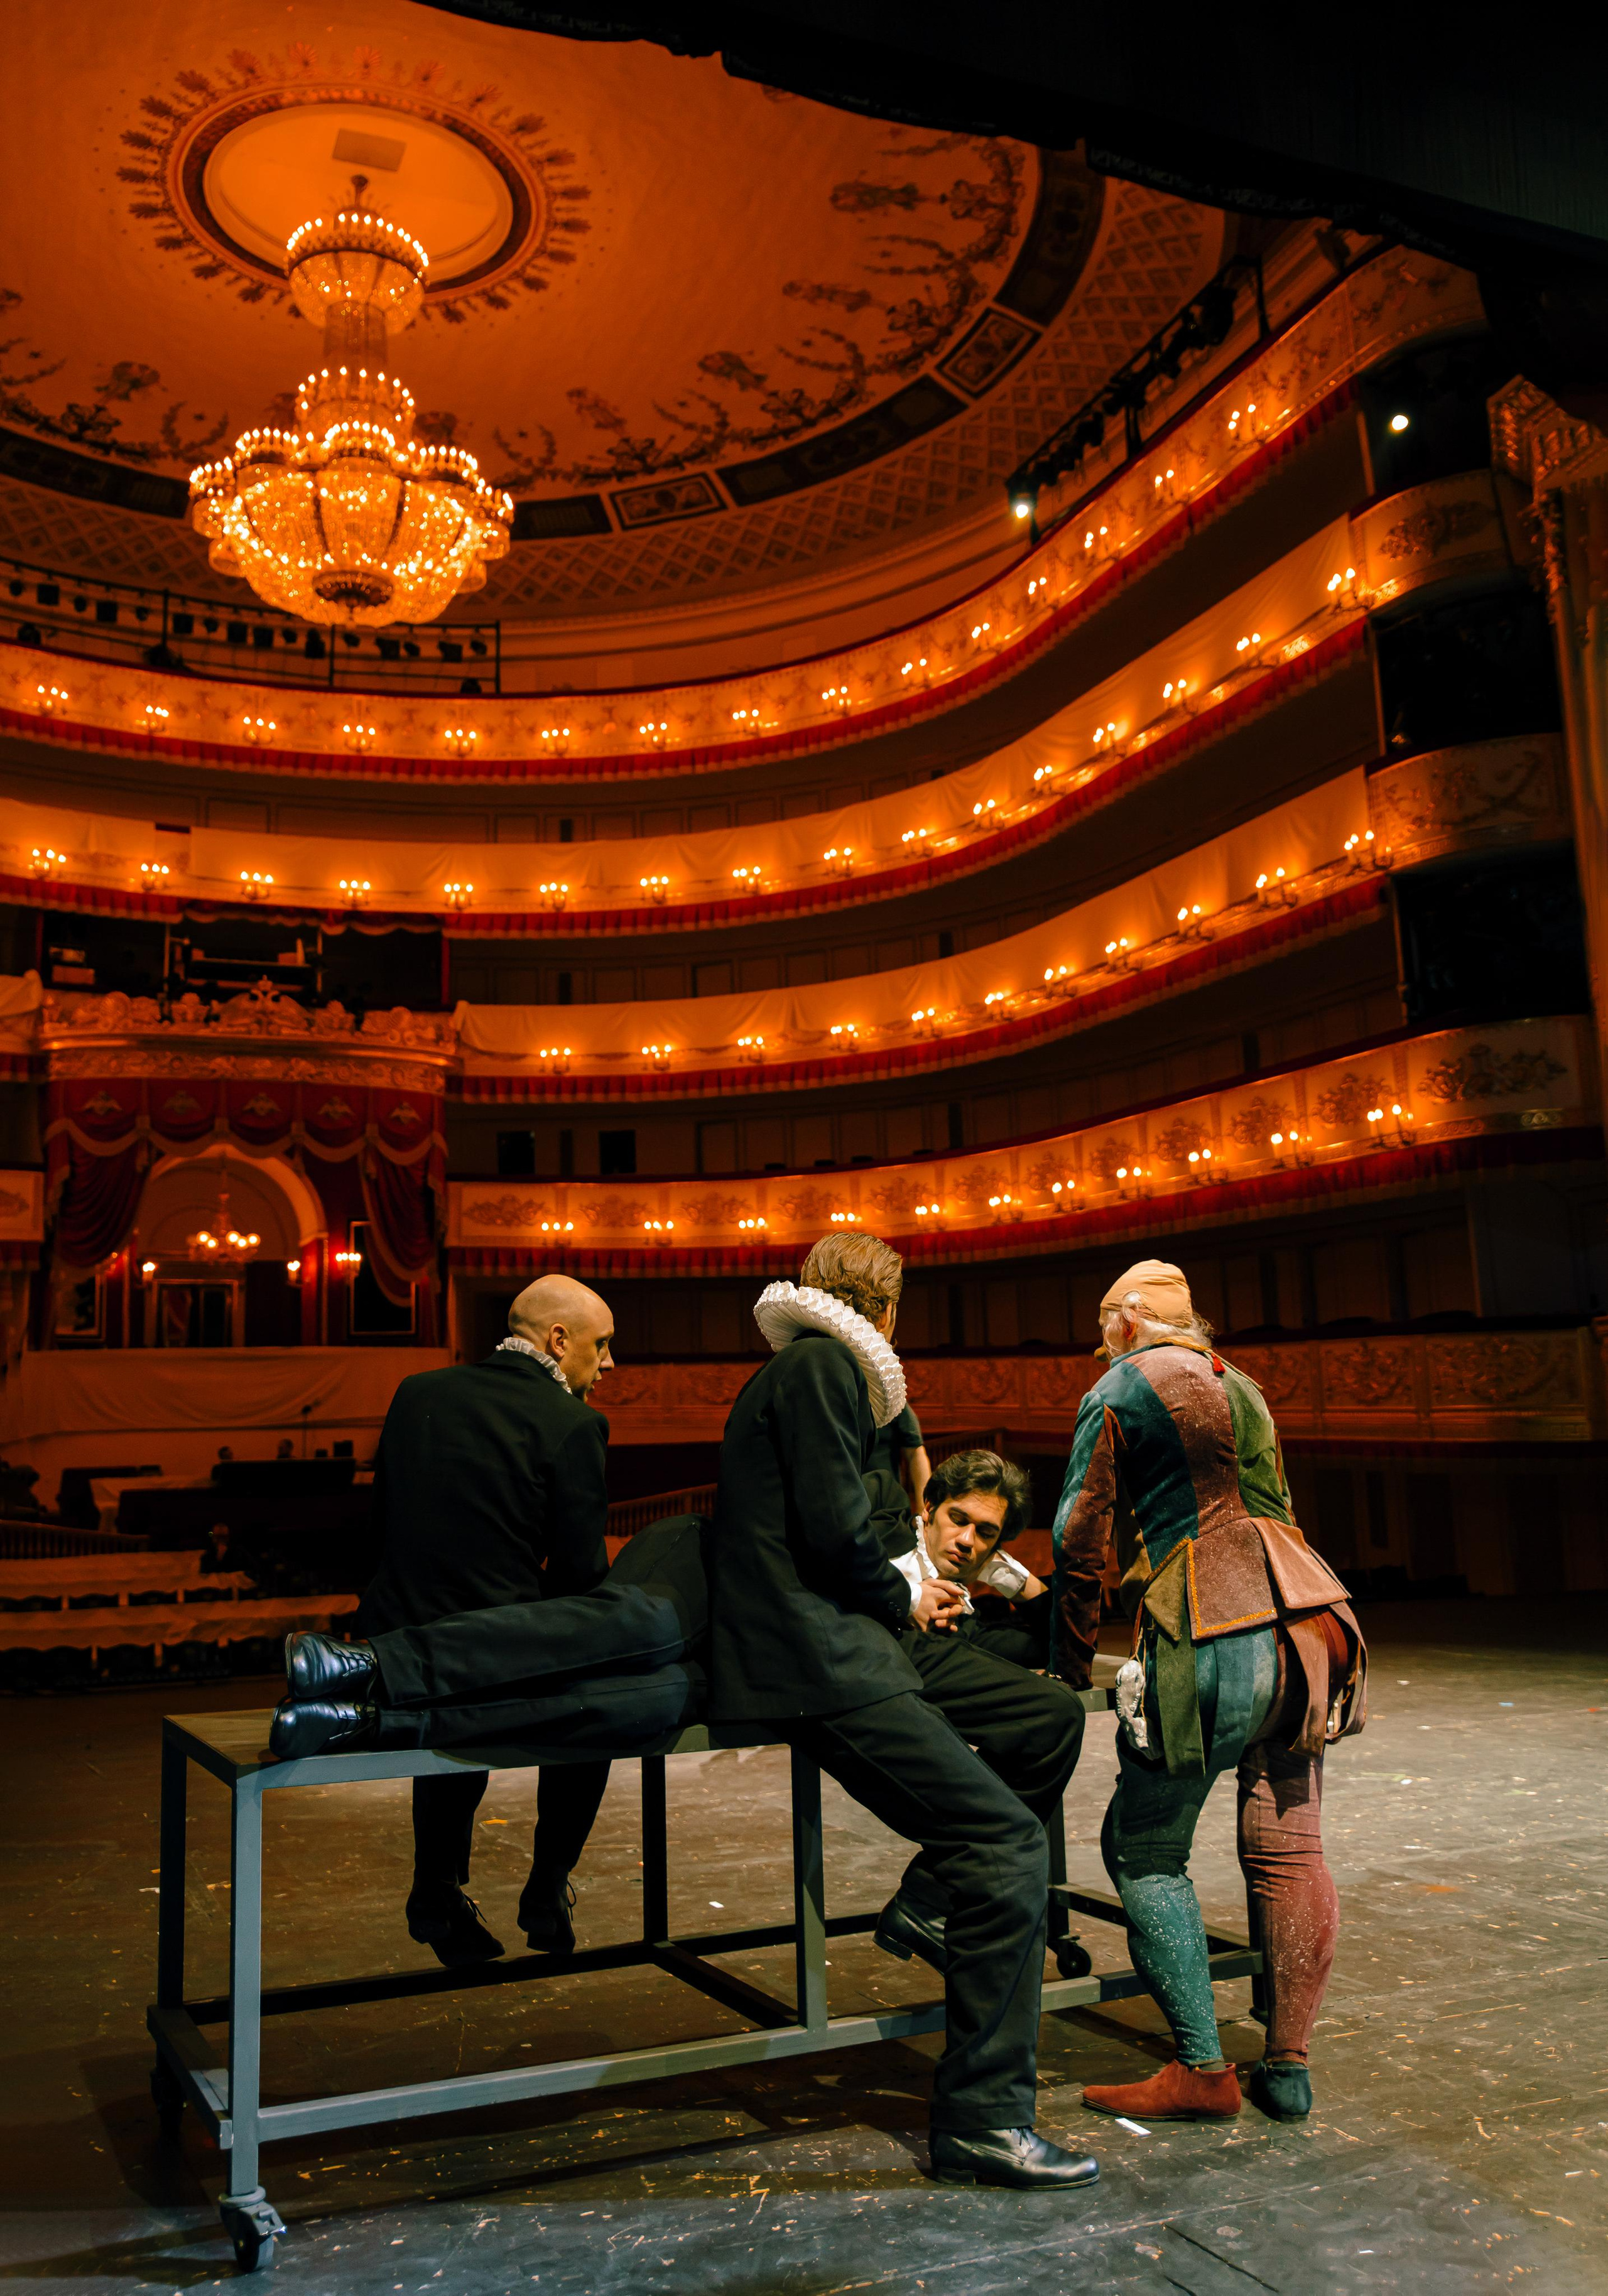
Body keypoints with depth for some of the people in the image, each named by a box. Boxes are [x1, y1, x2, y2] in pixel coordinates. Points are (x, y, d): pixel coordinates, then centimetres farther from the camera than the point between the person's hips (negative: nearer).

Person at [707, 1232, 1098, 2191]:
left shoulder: (803, 1370, 24)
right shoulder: (823, 1364, -7)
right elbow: (834, 1529, -16)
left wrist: (906, 1594, 20)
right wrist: (902, 1600, 1)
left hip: (812, 1649, 10)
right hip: (816, 1666, -10)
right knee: (1010, 1841, -14)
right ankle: (983, 2116, -8)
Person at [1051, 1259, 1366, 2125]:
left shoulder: (1117, 1393, 3)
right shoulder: (1241, 1389, 22)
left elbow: (1080, 1541, 1)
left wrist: (1071, 1662, 10)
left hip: (1209, 1640, -7)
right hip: (1301, 1621, 7)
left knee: (1143, 1850, 3)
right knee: (1286, 1850, 9)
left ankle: (1204, 2070, 1)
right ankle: (1288, 2066, 14)